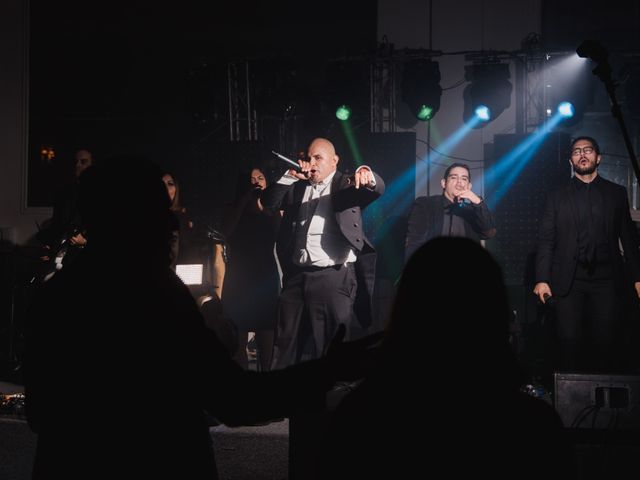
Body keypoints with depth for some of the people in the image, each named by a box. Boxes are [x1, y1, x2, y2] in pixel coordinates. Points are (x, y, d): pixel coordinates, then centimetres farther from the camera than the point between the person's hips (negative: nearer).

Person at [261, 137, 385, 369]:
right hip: (296, 276, 5)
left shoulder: (347, 184, 3)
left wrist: (367, 175, -37)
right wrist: (289, 177, -5)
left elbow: (378, 189, -14)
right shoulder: (297, 187, 16)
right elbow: (268, 203, 8)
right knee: (285, 349, 10)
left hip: (334, 277, -5)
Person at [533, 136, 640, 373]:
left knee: (606, 342, -4)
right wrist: (542, 279, -4)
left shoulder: (617, 193, 12)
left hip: (606, 280, 0)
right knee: (569, 342, -4)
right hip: (568, 282, 0)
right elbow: (546, 240, 6)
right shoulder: (557, 197, 12)